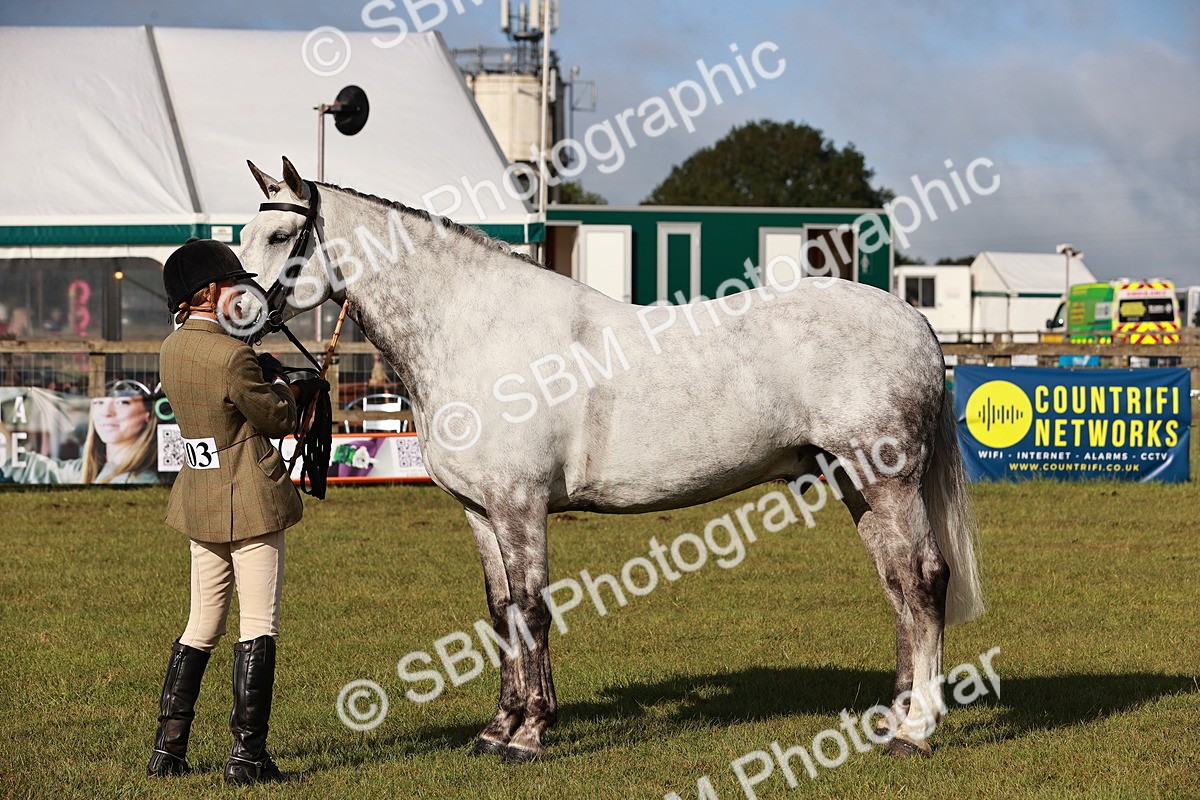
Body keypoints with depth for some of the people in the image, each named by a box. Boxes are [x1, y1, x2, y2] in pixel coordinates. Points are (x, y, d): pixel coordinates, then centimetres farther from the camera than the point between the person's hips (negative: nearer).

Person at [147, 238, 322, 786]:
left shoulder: (171, 351, 5)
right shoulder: (232, 356, -19)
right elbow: (278, 418, -8)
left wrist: (288, 389, 11)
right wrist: (278, 380, 11)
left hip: (199, 505, 8)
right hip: (251, 504, -8)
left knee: (202, 626, 16)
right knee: (259, 627, -1)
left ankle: (168, 749, 16)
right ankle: (247, 756, -2)